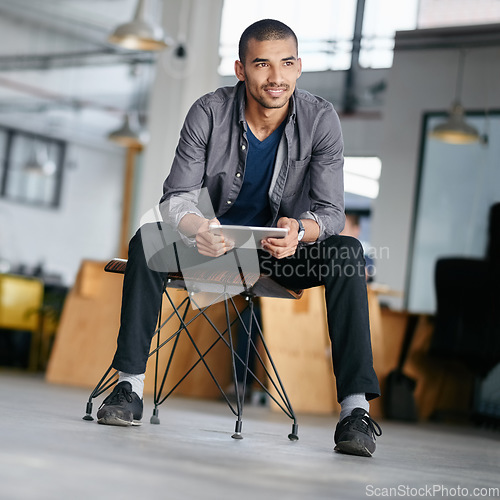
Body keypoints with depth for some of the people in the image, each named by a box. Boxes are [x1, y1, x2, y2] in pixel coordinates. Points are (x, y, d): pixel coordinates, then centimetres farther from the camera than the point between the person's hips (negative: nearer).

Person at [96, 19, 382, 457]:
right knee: (146, 241, -26)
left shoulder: (321, 120, -16)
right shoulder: (209, 113, -16)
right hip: (217, 237, 1)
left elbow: (331, 212, -18)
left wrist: (299, 231, -42)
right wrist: (195, 228, -41)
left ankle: (355, 408, -33)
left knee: (348, 253, -29)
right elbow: (177, 196, -16)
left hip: (286, 247, 0)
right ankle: (130, 387, -22)